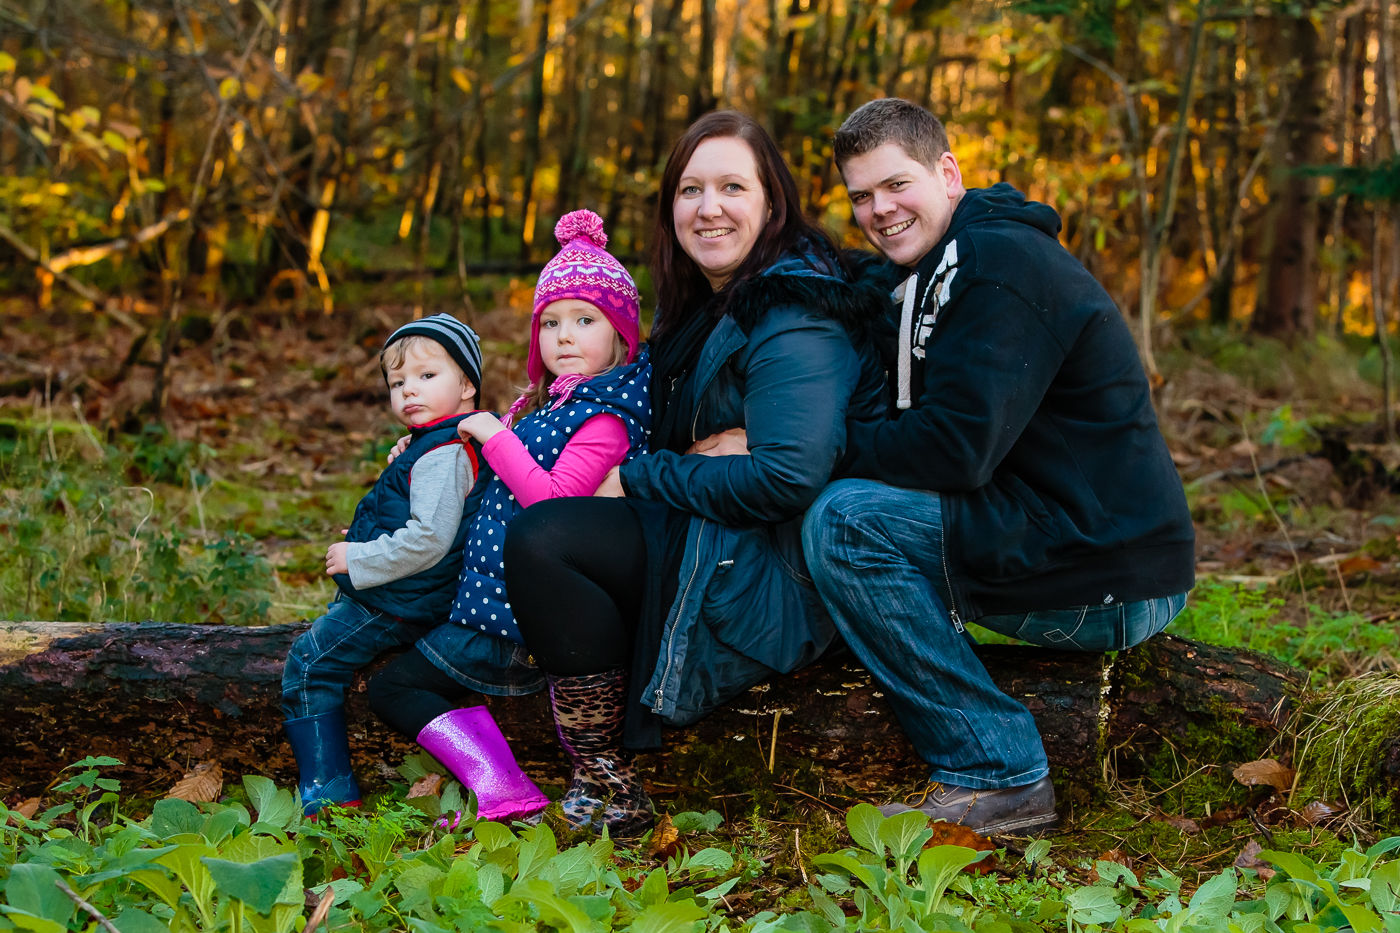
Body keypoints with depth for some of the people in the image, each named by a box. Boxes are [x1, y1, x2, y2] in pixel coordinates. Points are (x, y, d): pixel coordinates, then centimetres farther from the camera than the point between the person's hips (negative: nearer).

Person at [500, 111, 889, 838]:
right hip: (709, 547, 10)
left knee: (540, 538, -22)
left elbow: (790, 477, -27)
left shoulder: (793, 323, -16)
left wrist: (640, 479, -17)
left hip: (777, 584, -10)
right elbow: (683, 446, 20)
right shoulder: (709, 307, 13)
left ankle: (608, 796, -17)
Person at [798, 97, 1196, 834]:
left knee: (845, 519, -20)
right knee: (863, 497, 15)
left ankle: (998, 777, -13)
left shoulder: (999, 265, -15)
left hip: (1110, 584, -11)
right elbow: (915, 430, 15)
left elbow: (955, 448, -24)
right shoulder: (945, 270, 18)